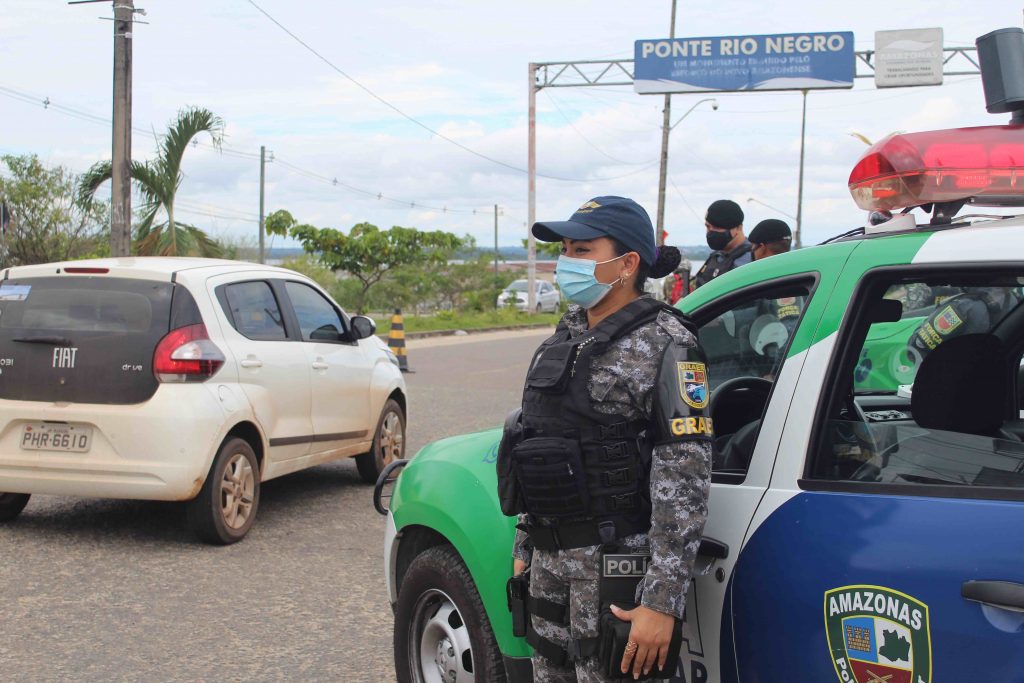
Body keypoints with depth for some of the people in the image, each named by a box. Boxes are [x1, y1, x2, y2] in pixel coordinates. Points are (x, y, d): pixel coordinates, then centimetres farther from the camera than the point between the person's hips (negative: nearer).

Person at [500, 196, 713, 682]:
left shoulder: (664, 345, -12)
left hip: (617, 568, -7)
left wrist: (662, 602, -22)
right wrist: (525, 548, 19)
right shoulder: (567, 336, 12)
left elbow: (684, 481, -18)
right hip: (551, 559, 8)